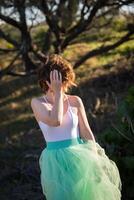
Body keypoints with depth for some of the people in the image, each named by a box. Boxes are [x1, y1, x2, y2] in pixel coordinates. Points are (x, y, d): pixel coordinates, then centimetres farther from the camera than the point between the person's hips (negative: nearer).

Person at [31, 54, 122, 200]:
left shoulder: (75, 101, -2)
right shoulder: (37, 103, -7)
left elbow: (86, 133, 2)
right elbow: (55, 121, -25)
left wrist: (96, 162, -2)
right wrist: (57, 92, -19)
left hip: (79, 157, 2)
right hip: (56, 161, -2)